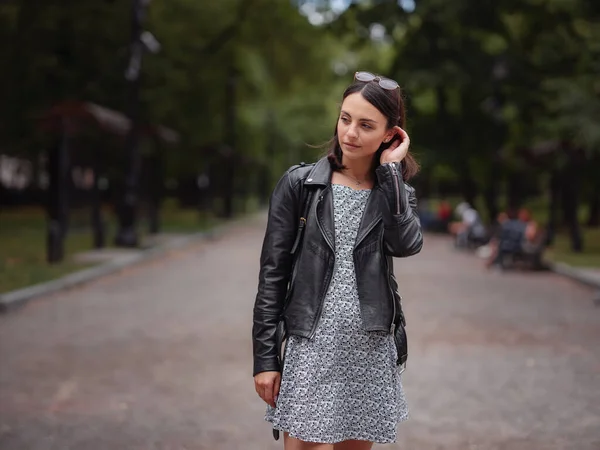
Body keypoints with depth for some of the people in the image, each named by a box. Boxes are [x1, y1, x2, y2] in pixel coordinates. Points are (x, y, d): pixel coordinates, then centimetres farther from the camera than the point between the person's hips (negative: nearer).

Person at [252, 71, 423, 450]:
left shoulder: (396, 192, 8)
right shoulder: (299, 183, 0)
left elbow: (407, 245, -15)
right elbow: (273, 272, -1)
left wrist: (390, 170, -9)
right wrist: (265, 356, -5)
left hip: (370, 348, 3)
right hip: (310, 345, -3)